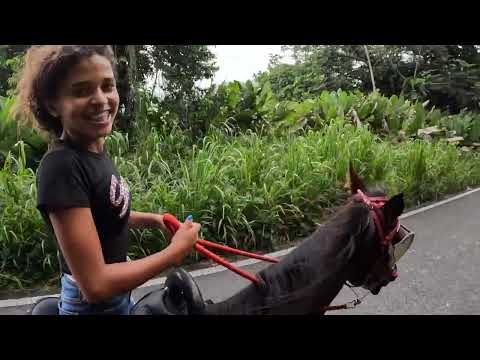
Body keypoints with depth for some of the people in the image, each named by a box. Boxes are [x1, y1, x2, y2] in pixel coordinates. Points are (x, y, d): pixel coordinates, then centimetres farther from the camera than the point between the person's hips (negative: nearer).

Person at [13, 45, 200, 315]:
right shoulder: (62, 167, -27)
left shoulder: (96, 149, -3)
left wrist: (151, 219, -2)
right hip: (94, 303, -7)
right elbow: (95, 285, -29)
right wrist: (176, 252, -21)